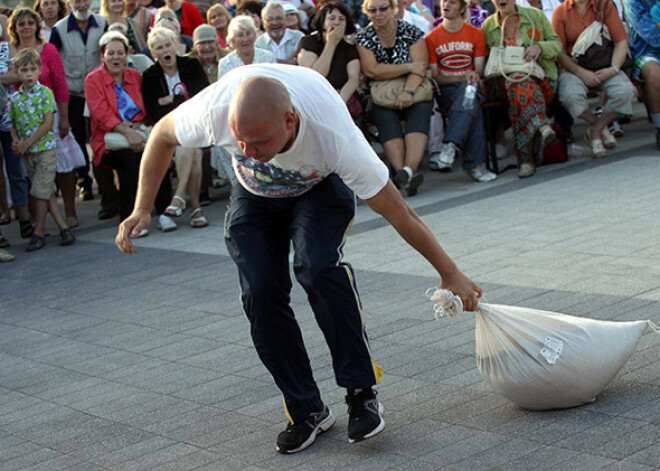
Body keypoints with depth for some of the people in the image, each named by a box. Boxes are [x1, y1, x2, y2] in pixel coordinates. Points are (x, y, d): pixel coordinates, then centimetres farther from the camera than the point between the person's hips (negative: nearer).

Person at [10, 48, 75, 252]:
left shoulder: (45, 93, -8)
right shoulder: (15, 97, 6)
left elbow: (48, 124, -13)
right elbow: (13, 124, 10)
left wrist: (26, 143, -16)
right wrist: (16, 141, -11)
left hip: (45, 148, -5)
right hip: (27, 152, 5)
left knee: (40, 191, -5)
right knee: (47, 191, 8)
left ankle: (39, 231, 6)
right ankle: (63, 227, 14)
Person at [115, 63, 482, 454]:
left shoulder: (335, 138, -43)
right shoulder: (215, 110, -38)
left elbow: (399, 212, -30)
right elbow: (162, 135, -13)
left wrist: (451, 274, -20)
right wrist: (142, 210, -12)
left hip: (322, 186, -3)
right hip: (254, 195, 3)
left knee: (318, 267, -29)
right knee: (260, 293, -13)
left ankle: (362, 392, -14)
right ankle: (308, 412, 2)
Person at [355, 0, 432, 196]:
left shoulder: (411, 32, 3)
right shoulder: (363, 37, 4)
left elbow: (420, 66, -8)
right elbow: (371, 70, -9)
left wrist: (408, 92, -25)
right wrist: (408, 67, -10)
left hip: (414, 92, 0)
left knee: (419, 114, -31)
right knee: (386, 120, -30)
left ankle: (408, 170, -50)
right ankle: (405, 175, -47)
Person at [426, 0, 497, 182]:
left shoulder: (476, 34, 11)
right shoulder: (432, 38, 6)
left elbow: (479, 69, 6)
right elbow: (434, 76, 0)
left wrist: (473, 76, -18)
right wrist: (462, 78, -14)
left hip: (469, 84, 1)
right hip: (446, 89, -1)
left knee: (470, 92, -38)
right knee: (473, 106, -35)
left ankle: (451, 146, -49)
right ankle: (476, 164, -42)